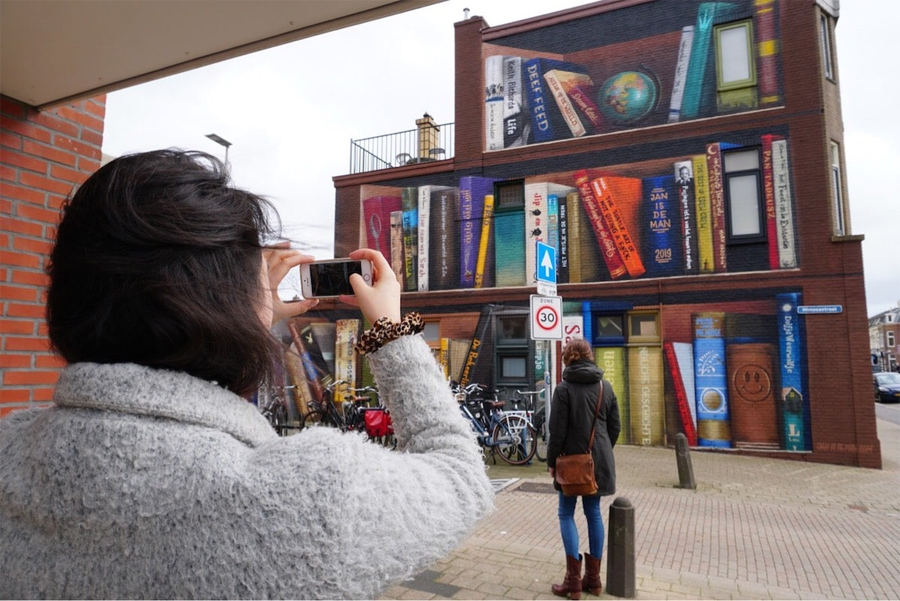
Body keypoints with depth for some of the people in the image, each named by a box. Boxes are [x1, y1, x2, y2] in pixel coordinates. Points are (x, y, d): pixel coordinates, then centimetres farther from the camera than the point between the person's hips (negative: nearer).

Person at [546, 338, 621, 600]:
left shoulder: (564, 389, -12)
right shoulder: (605, 386, 4)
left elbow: (557, 430, -12)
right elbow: (615, 426, 8)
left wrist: (551, 461, -2)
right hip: (599, 461, 5)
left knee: (567, 515, 5)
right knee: (594, 513, 12)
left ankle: (573, 580, 5)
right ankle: (593, 577, 19)